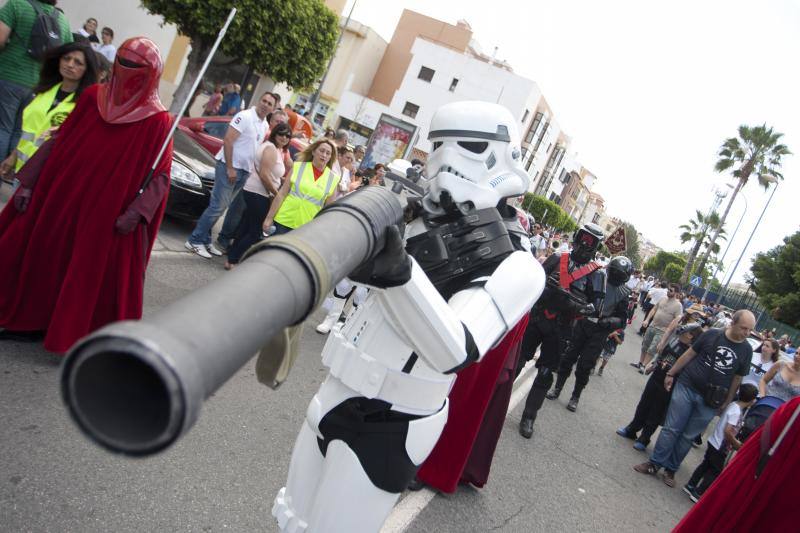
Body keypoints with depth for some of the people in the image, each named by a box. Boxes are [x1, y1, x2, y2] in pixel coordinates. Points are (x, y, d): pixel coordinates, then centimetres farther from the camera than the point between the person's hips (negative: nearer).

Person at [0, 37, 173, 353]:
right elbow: (58, 141, 9)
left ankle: (75, 337, 22)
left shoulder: (157, 121, -8)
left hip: (106, 215, -5)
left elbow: (160, 176, -9)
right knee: (37, 260, 15)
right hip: (58, 199, 5)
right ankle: (27, 320, 36)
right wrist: (28, 183, 6)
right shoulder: (92, 97, 5)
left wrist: (136, 213, -19)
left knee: (93, 275, 4)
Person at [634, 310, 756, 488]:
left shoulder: (746, 350, 0)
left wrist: (726, 403, 8)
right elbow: (689, 354, 2)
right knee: (671, 429, 1)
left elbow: (737, 378, 8)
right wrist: (671, 373, 2)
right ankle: (655, 463, 11)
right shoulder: (712, 335, -5)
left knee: (688, 436, 8)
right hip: (687, 387, -1)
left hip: (709, 402, 1)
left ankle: (671, 469, 20)